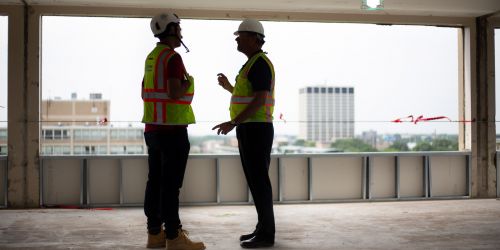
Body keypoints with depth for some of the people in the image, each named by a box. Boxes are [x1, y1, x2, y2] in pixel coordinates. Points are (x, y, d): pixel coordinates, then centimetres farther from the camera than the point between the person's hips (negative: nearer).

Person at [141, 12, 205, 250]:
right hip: (172, 128, -9)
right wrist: (188, 82, -4)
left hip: (153, 127, 9)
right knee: (170, 184, -7)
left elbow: (145, 93, 20)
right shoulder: (173, 57, -13)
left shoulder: (152, 57, 16)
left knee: (156, 181, 9)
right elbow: (175, 93, -22)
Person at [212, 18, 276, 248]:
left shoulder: (260, 63, -12)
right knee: (256, 180, 12)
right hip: (250, 131, 10)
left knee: (259, 181, -7)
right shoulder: (253, 64, 21)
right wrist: (229, 87, 22)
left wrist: (233, 123, -23)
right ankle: (263, 228, 19)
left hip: (256, 131, -10)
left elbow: (260, 100, -22)